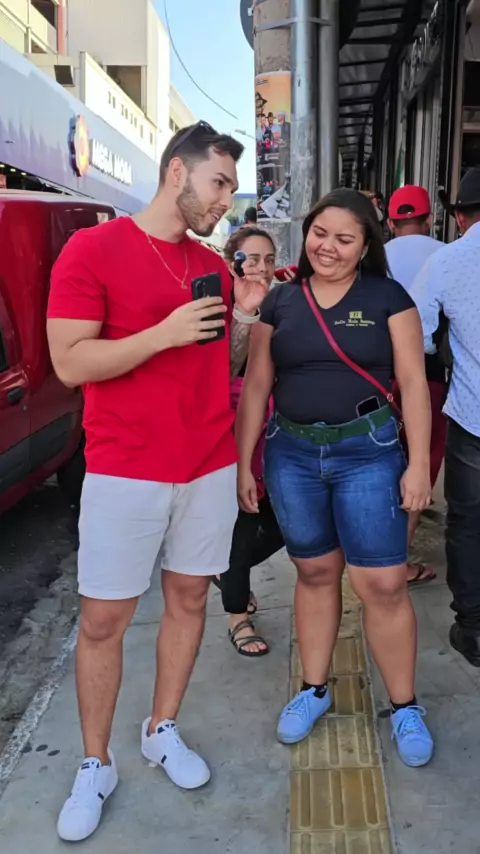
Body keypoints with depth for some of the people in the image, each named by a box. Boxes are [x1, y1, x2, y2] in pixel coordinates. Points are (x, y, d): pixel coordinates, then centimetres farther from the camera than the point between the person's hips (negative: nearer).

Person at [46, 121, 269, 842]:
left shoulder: (214, 267, 10)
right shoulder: (93, 250, -7)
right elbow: (70, 363, -13)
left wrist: (244, 319, -2)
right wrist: (165, 332, -20)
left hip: (210, 468, 6)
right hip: (125, 472, -5)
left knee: (189, 598, 13)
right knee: (102, 620, 3)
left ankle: (163, 731, 34)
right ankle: (95, 766, 23)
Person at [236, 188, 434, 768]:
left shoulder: (386, 297, -1)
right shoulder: (279, 302, 6)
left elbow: (412, 382, -3)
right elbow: (256, 386, 7)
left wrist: (418, 463, -9)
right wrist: (243, 462, 4)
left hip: (368, 451, -2)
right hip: (292, 453, 3)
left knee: (382, 583, -1)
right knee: (315, 572, 14)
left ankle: (404, 707, 18)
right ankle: (314, 688, 31)